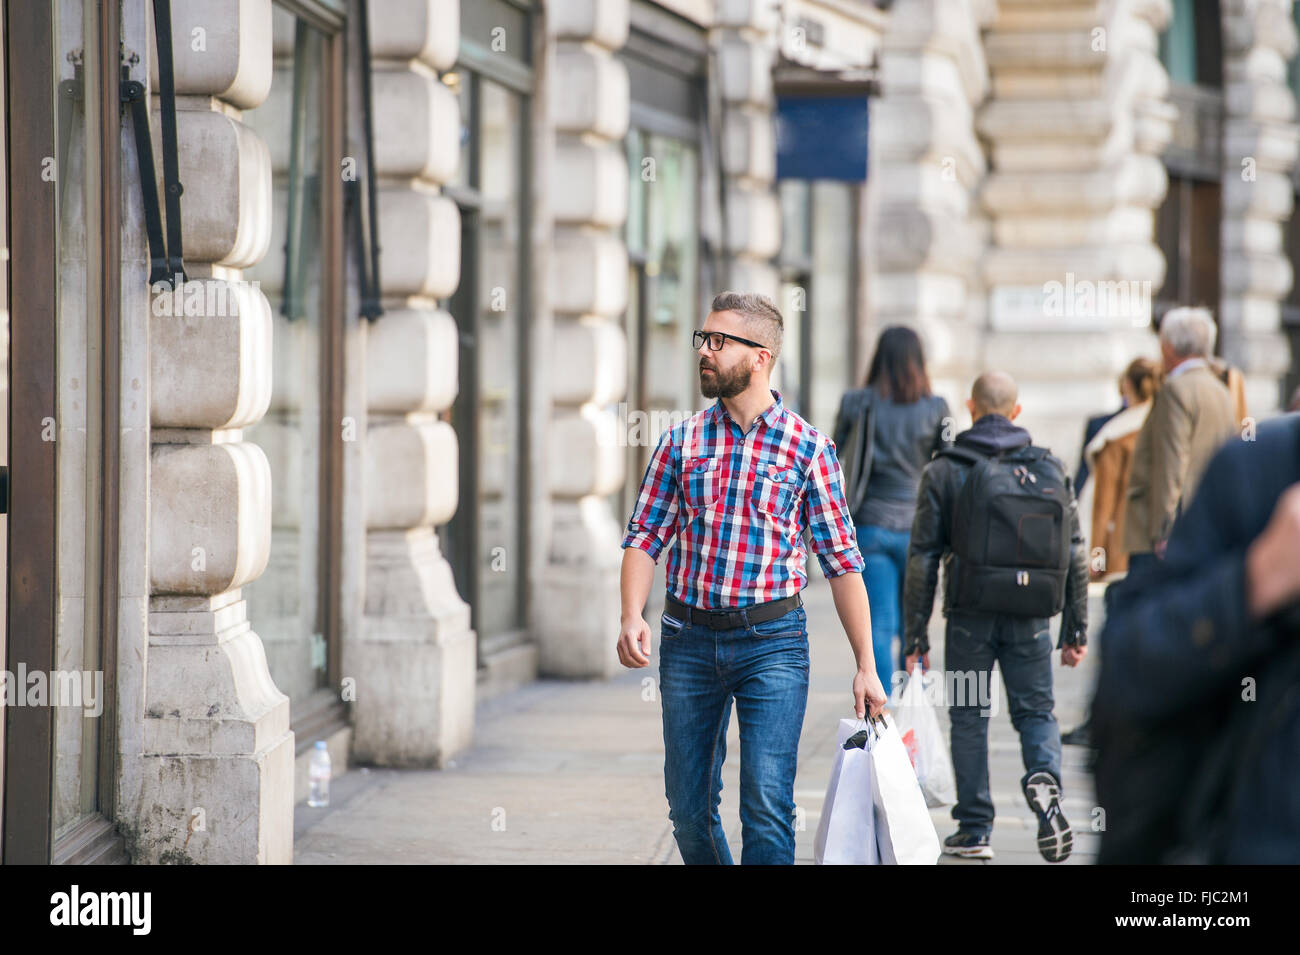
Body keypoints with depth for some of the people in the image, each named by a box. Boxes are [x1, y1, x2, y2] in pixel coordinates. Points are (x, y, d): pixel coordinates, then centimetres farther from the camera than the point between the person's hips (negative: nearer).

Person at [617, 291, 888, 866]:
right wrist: (632, 616, -13)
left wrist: (865, 667, -3)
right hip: (689, 639, 3)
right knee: (688, 808, 8)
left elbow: (842, 562, 1)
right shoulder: (682, 442, 8)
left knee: (767, 807, -11)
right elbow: (645, 537, 6)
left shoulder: (808, 447, 0)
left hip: (772, 642, -3)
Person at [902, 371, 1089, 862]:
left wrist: (916, 634, 1)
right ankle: (1044, 779, -17)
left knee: (969, 718, 9)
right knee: (1036, 710, 13)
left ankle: (974, 830, 10)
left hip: (971, 615, -2)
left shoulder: (945, 471, -1)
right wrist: (1076, 628, 12)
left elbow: (923, 557, -4)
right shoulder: (1051, 468, 6)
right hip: (1031, 619, 2)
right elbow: (1076, 554, 6)